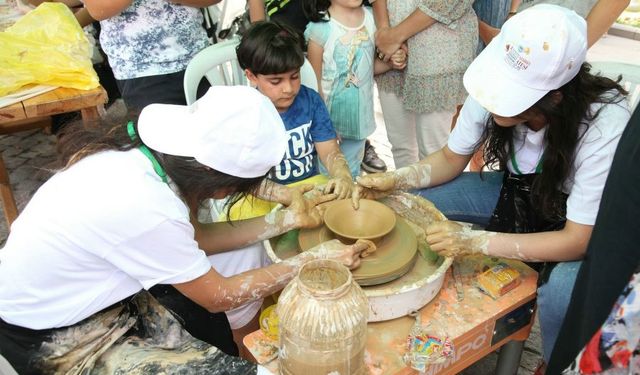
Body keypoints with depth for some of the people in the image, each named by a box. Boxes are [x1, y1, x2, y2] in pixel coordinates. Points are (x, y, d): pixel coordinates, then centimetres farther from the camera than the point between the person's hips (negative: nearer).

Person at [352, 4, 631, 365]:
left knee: (563, 291, -34)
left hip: (581, 224, -4)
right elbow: (451, 159, -6)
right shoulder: (492, 92, -23)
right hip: (519, 191, 4)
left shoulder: (604, 125, -35)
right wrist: (395, 180, -23)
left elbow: (578, 241, -29)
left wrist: (476, 241, -36)